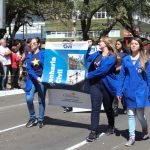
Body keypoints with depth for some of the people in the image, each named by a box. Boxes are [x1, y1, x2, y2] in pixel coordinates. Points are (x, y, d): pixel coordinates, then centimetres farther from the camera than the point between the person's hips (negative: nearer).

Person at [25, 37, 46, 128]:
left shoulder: (43, 53, -1)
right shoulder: (29, 56, 8)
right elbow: (29, 69, -3)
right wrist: (37, 78, -17)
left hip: (42, 79, -2)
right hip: (32, 80, 3)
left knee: (41, 100, 4)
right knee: (29, 99, -10)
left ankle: (40, 120, 16)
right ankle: (33, 118, 9)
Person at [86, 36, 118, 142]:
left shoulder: (111, 57, -11)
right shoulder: (97, 54, 9)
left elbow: (102, 70, -21)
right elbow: (87, 58, 23)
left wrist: (89, 75, -12)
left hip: (107, 85, -4)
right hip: (95, 84, 4)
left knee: (108, 108, 13)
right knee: (95, 108, -3)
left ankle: (111, 127, 36)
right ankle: (94, 132, -3)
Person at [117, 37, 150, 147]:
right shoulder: (126, 59, 4)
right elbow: (121, 76, 4)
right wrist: (119, 92, 0)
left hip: (140, 91, -2)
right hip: (129, 91, 2)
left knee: (140, 114, 0)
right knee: (131, 115, 7)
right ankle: (132, 137, 15)